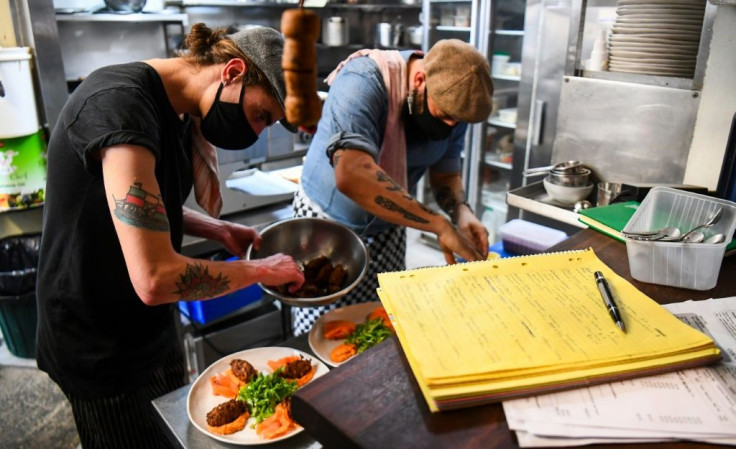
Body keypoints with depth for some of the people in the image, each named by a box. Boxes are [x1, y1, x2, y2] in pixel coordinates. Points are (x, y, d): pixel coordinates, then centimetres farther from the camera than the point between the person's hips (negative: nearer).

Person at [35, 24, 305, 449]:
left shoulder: (176, 109, 0)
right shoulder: (121, 104, -29)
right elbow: (155, 278, -34)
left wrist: (220, 231, -2)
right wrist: (262, 270, -20)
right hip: (100, 352, -8)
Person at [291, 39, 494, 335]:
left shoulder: (454, 103, -10)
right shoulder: (364, 81, -30)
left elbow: (446, 174, 1)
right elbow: (352, 175, -44)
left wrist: (461, 210, -21)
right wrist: (439, 225, -44)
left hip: (388, 226, 5)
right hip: (327, 221, -5)